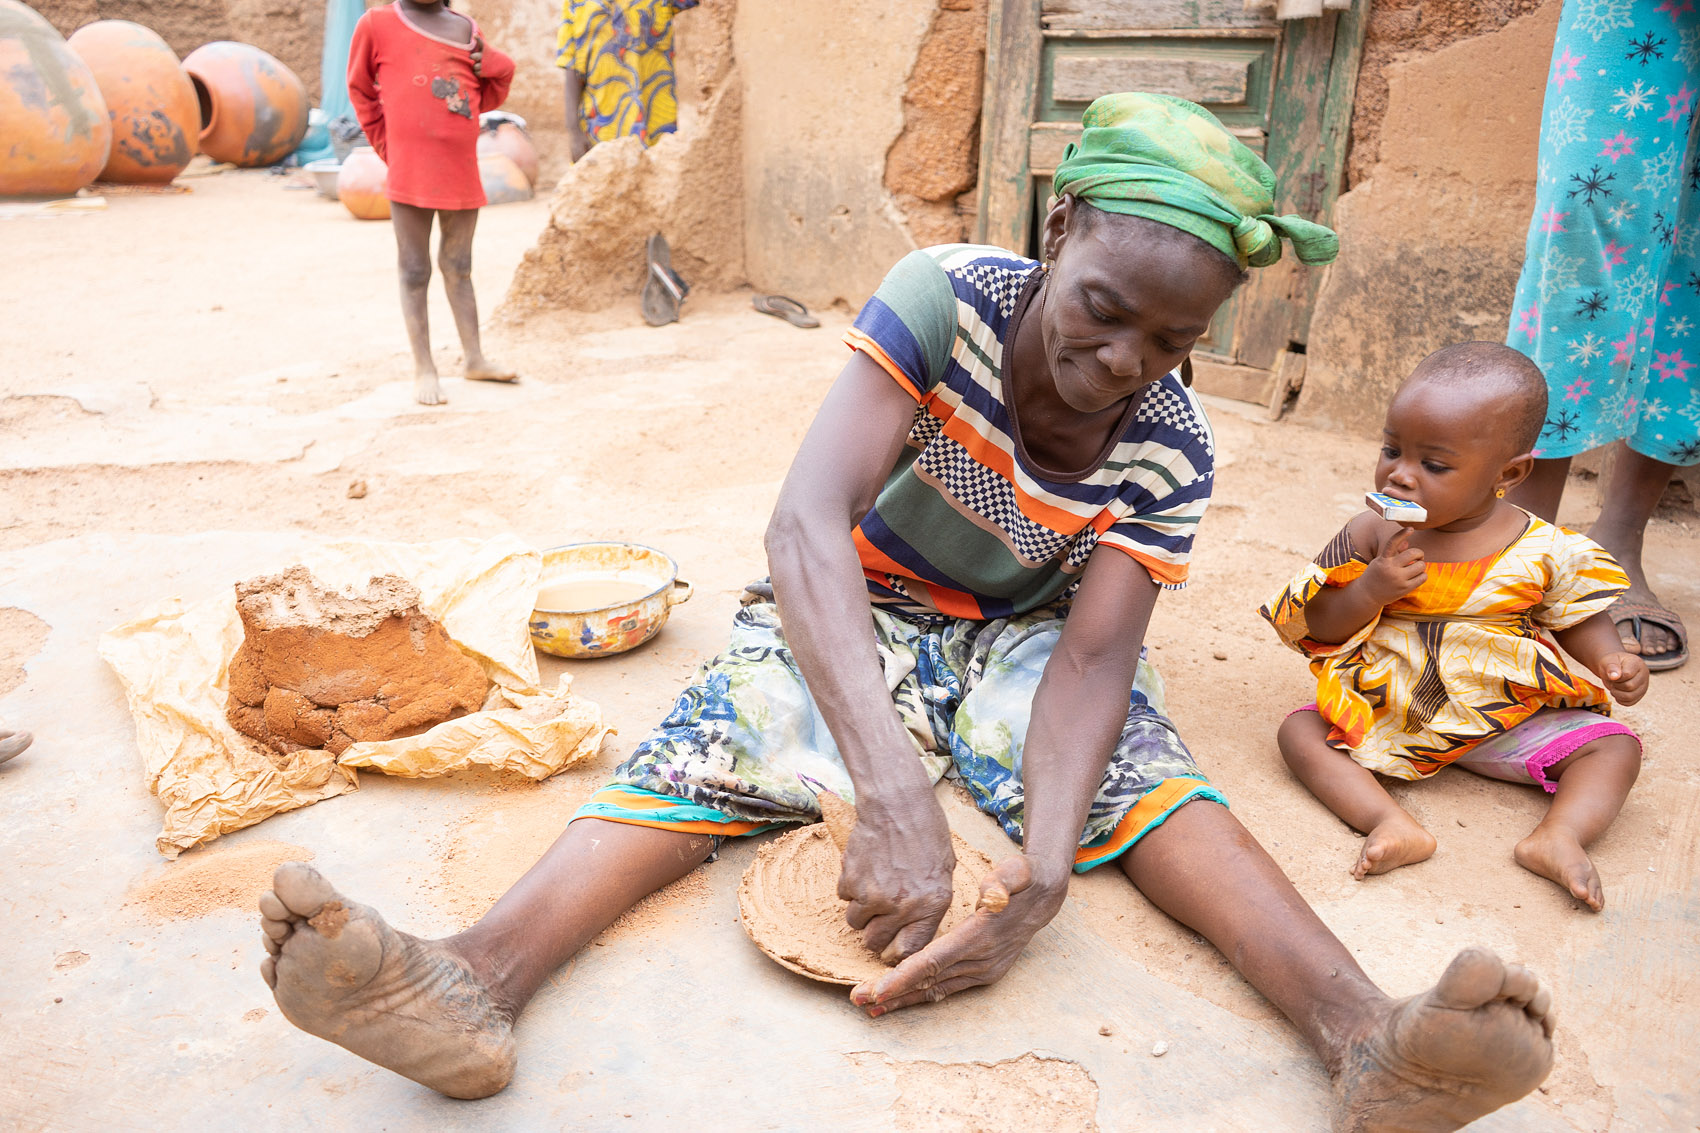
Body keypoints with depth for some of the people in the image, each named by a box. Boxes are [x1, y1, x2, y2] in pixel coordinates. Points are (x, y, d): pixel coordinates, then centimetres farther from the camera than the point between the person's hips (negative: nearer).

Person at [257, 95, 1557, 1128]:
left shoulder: (1170, 447, -17)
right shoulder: (950, 298, -26)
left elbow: (1095, 653, -24)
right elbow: (805, 524, -39)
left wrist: (1046, 868, -45)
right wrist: (892, 791, -52)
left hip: (1017, 637, 2)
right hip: (853, 618, -1)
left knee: (1144, 767, -26)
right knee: (714, 743, -28)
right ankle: (478, 979, -45)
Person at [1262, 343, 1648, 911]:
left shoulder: (1545, 552, -10)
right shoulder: (1372, 534, -9)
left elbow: (1577, 618, 6)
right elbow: (1319, 626, -6)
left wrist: (1611, 659, -15)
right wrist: (1369, 591, -24)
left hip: (1504, 721, 0)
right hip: (1384, 711, 0)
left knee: (1615, 746, -13)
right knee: (1299, 730, -22)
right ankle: (1392, 823, -35)